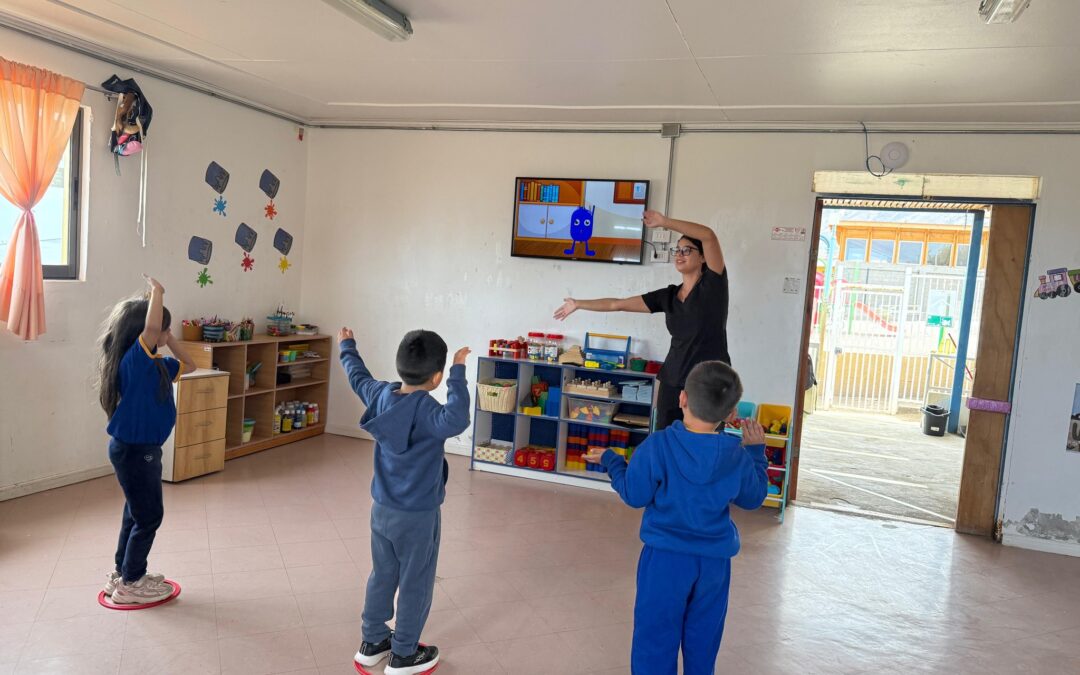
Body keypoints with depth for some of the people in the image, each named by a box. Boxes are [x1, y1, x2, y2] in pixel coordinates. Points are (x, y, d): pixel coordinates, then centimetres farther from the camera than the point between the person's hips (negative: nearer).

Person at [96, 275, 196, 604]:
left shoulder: (156, 364, 6)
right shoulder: (135, 358, -21)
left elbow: (188, 365, 21)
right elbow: (150, 326, -39)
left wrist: (169, 339, 9)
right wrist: (157, 291, -24)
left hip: (144, 448, 10)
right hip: (133, 449, -10)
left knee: (137, 514, 20)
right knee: (149, 515, 1)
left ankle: (122, 574, 34)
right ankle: (131, 584, 14)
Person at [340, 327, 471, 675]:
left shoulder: (382, 394, -4)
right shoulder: (425, 410, -25)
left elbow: (358, 377, 16)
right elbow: (456, 420, -47)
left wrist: (347, 346, 34)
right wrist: (458, 371, -40)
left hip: (382, 509, 7)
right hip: (418, 516, -7)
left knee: (382, 576, 21)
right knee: (416, 584, 10)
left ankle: (372, 643, 35)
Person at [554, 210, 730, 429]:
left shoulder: (713, 284, -3)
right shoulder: (668, 295, 11)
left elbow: (709, 236, -18)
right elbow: (618, 304, 17)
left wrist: (664, 222, -17)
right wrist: (578, 304, 21)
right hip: (672, 381, 5)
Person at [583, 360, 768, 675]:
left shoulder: (657, 446, -19)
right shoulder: (738, 456, -9)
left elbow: (634, 495, -10)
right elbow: (753, 499, 8)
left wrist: (610, 461, 7)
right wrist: (756, 451, 18)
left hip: (665, 558, -3)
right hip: (715, 561, 3)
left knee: (656, 637, 9)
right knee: (703, 643, 20)